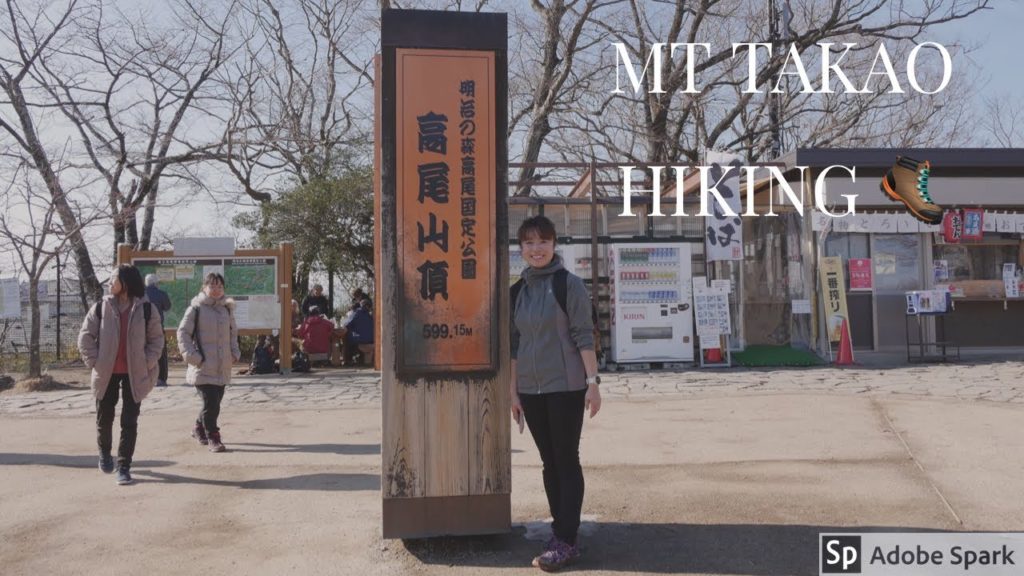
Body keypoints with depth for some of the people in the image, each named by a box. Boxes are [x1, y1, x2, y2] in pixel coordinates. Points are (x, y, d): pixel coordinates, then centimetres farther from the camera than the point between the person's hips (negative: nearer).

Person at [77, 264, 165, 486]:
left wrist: (147, 364, -8)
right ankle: (104, 451, 40)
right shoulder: (102, 307, 0)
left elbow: (157, 338, 2)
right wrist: (95, 362, -5)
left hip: (134, 374, -1)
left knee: (130, 422, 0)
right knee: (104, 417, 12)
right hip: (107, 374, 1)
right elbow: (85, 336, 3)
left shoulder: (145, 309, -3)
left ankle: (124, 466, 8)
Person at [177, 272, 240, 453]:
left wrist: (235, 353, 10)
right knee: (211, 402, -10)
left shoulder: (227, 309, 11)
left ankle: (199, 428, 36)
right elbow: (183, 333, -6)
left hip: (223, 367, 6)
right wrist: (192, 356, -13)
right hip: (203, 367, -6)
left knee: (215, 401, 13)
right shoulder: (196, 308, -6)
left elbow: (233, 333, 22)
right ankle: (212, 438, 3)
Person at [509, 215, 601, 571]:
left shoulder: (570, 284, -5)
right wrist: (513, 391, 9)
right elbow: (515, 344, 11)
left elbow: (584, 335, -8)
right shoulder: (518, 291, 9)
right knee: (549, 463, 11)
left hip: (566, 387, -5)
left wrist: (593, 381, -15)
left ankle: (566, 541, 3)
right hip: (531, 390, 5)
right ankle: (559, 531, 21)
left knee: (567, 461, -2)